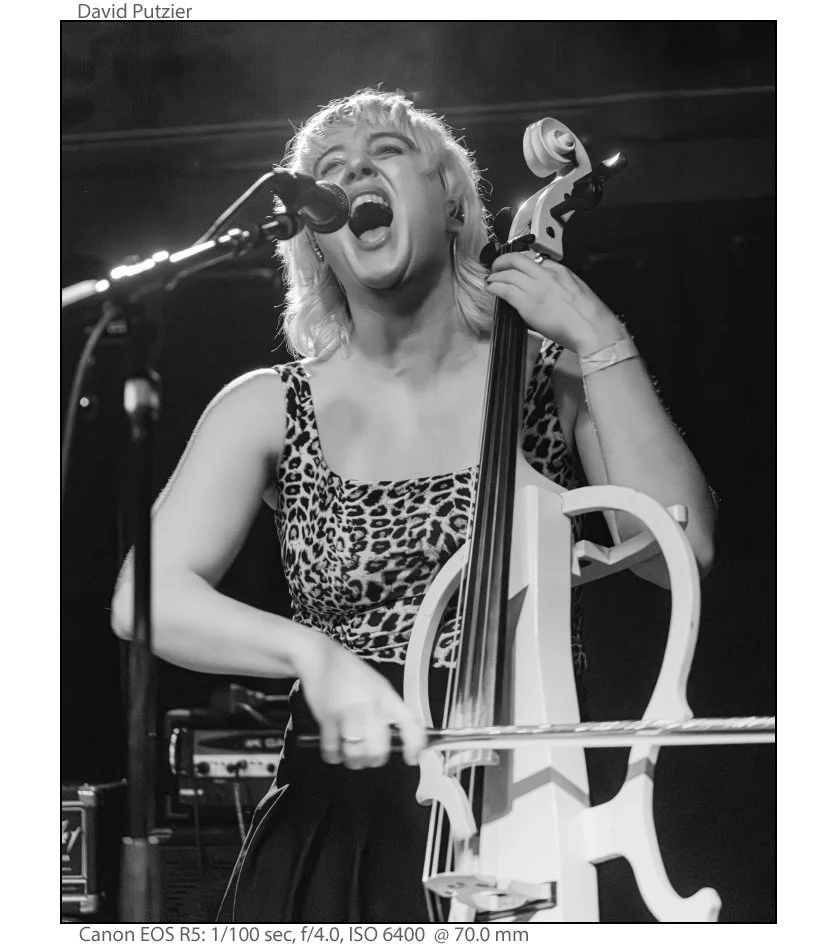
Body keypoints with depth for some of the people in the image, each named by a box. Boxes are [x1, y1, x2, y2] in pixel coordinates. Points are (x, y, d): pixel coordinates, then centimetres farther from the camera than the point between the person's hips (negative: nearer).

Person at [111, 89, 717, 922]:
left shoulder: (554, 383, 6)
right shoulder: (269, 409, 6)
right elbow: (149, 595, -7)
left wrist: (602, 344, -8)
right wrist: (313, 652, -23)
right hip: (338, 833, 0)